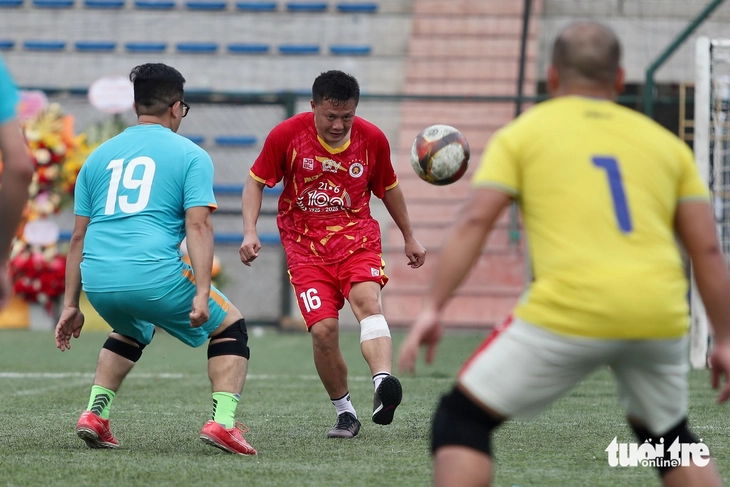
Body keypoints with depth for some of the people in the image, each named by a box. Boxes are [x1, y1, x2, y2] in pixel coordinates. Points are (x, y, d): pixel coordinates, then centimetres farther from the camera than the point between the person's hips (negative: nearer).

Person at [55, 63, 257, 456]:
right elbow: (197, 225, -6)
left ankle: (94, 414, 20)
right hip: (154, 275, -5)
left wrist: (70, 305, 21)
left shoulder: (99, 156, 20)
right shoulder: (190, 155, 6)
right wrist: (201, 294, -12)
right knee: (230, 327, 16)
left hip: (97, 280, 5)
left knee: (131, 332, 37)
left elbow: (79, 237, 19)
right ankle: (222, 421, -2)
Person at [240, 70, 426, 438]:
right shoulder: (286, 135, -6)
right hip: (305, 245, 0)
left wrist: (409, 238, 24)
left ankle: (383, 383, -50)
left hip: (357, 237, 0)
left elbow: (388, 188, 17)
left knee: (367, 300, -29)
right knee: (323, 329, -16)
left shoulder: (372, 139, -1)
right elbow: (255, 182, 4)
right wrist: (250, 232, -9)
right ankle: (344, 412, 3)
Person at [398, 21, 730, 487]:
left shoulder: (523, 134, 12)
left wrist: (433, 308, -3)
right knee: (668, 437, 28)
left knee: (461, 419, 9)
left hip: (568, 313, -3)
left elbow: (474, 223, 0)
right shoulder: (665, 143, 19)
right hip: (658, 318, 4)